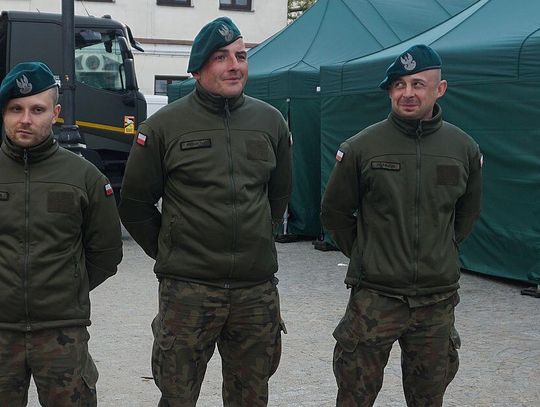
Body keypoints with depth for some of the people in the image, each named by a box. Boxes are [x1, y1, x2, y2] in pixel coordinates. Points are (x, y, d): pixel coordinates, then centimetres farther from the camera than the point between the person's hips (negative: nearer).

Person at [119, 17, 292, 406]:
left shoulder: (271, 121, 6)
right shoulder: (164, 125, -4)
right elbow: (135, 204, 4)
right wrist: (168, 253, 7)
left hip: (257, 288, 3)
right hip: (188, 289, -3)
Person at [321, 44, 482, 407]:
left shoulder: (464, 149, 1)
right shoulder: (361, 148, -6)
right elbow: (334, 213, 5)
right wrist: (364, 255, 7)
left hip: (438, 299, 2)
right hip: (375, 295, -2)